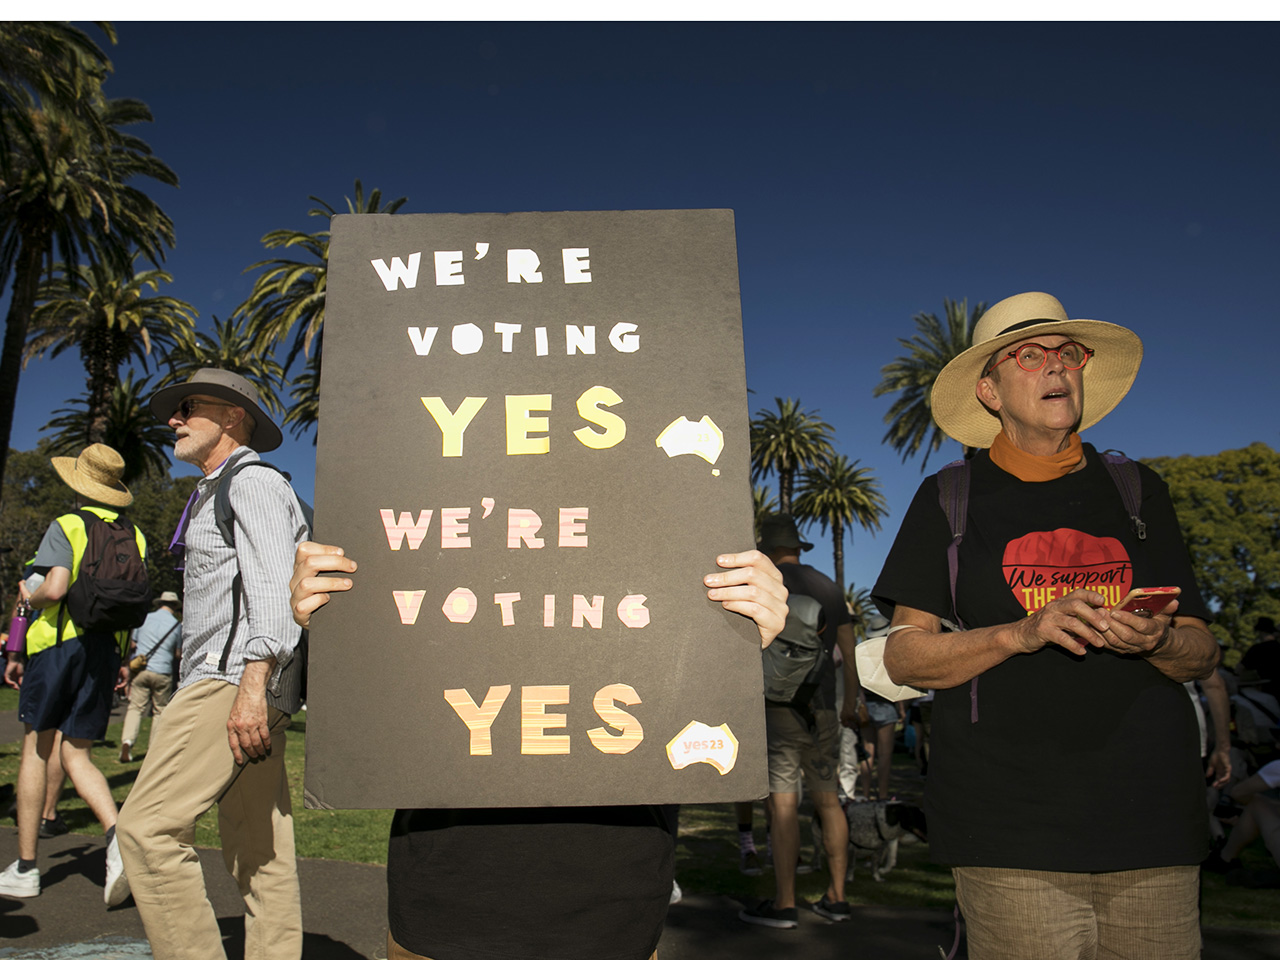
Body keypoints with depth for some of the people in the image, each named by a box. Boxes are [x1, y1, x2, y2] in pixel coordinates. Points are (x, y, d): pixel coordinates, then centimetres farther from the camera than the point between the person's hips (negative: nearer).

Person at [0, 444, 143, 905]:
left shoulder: (67, 525, -4)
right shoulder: (134, 536, 12)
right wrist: (123, 659, 16)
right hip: (106, 649, 4)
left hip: (59, 642, -4)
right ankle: (117, 836, -16)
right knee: (77, 756, 8)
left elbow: (54, 589, -18)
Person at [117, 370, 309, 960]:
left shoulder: (254, 482, -3)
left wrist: (253, 683, -28)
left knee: (148, 828, -15)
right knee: (259, 856, 6)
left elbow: (273, 586, -17)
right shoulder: (214, 496, 29)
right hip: (222, 681, 10)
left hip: (236, 678, -10)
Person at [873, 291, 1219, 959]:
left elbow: (1202, 655, 12)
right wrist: (1021, 633, -17)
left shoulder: (1137, 491, 13)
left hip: (1151, 828, 3)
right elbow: (902, 657, -2)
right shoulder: (949, 500, 4)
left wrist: (1156, 642, -12)